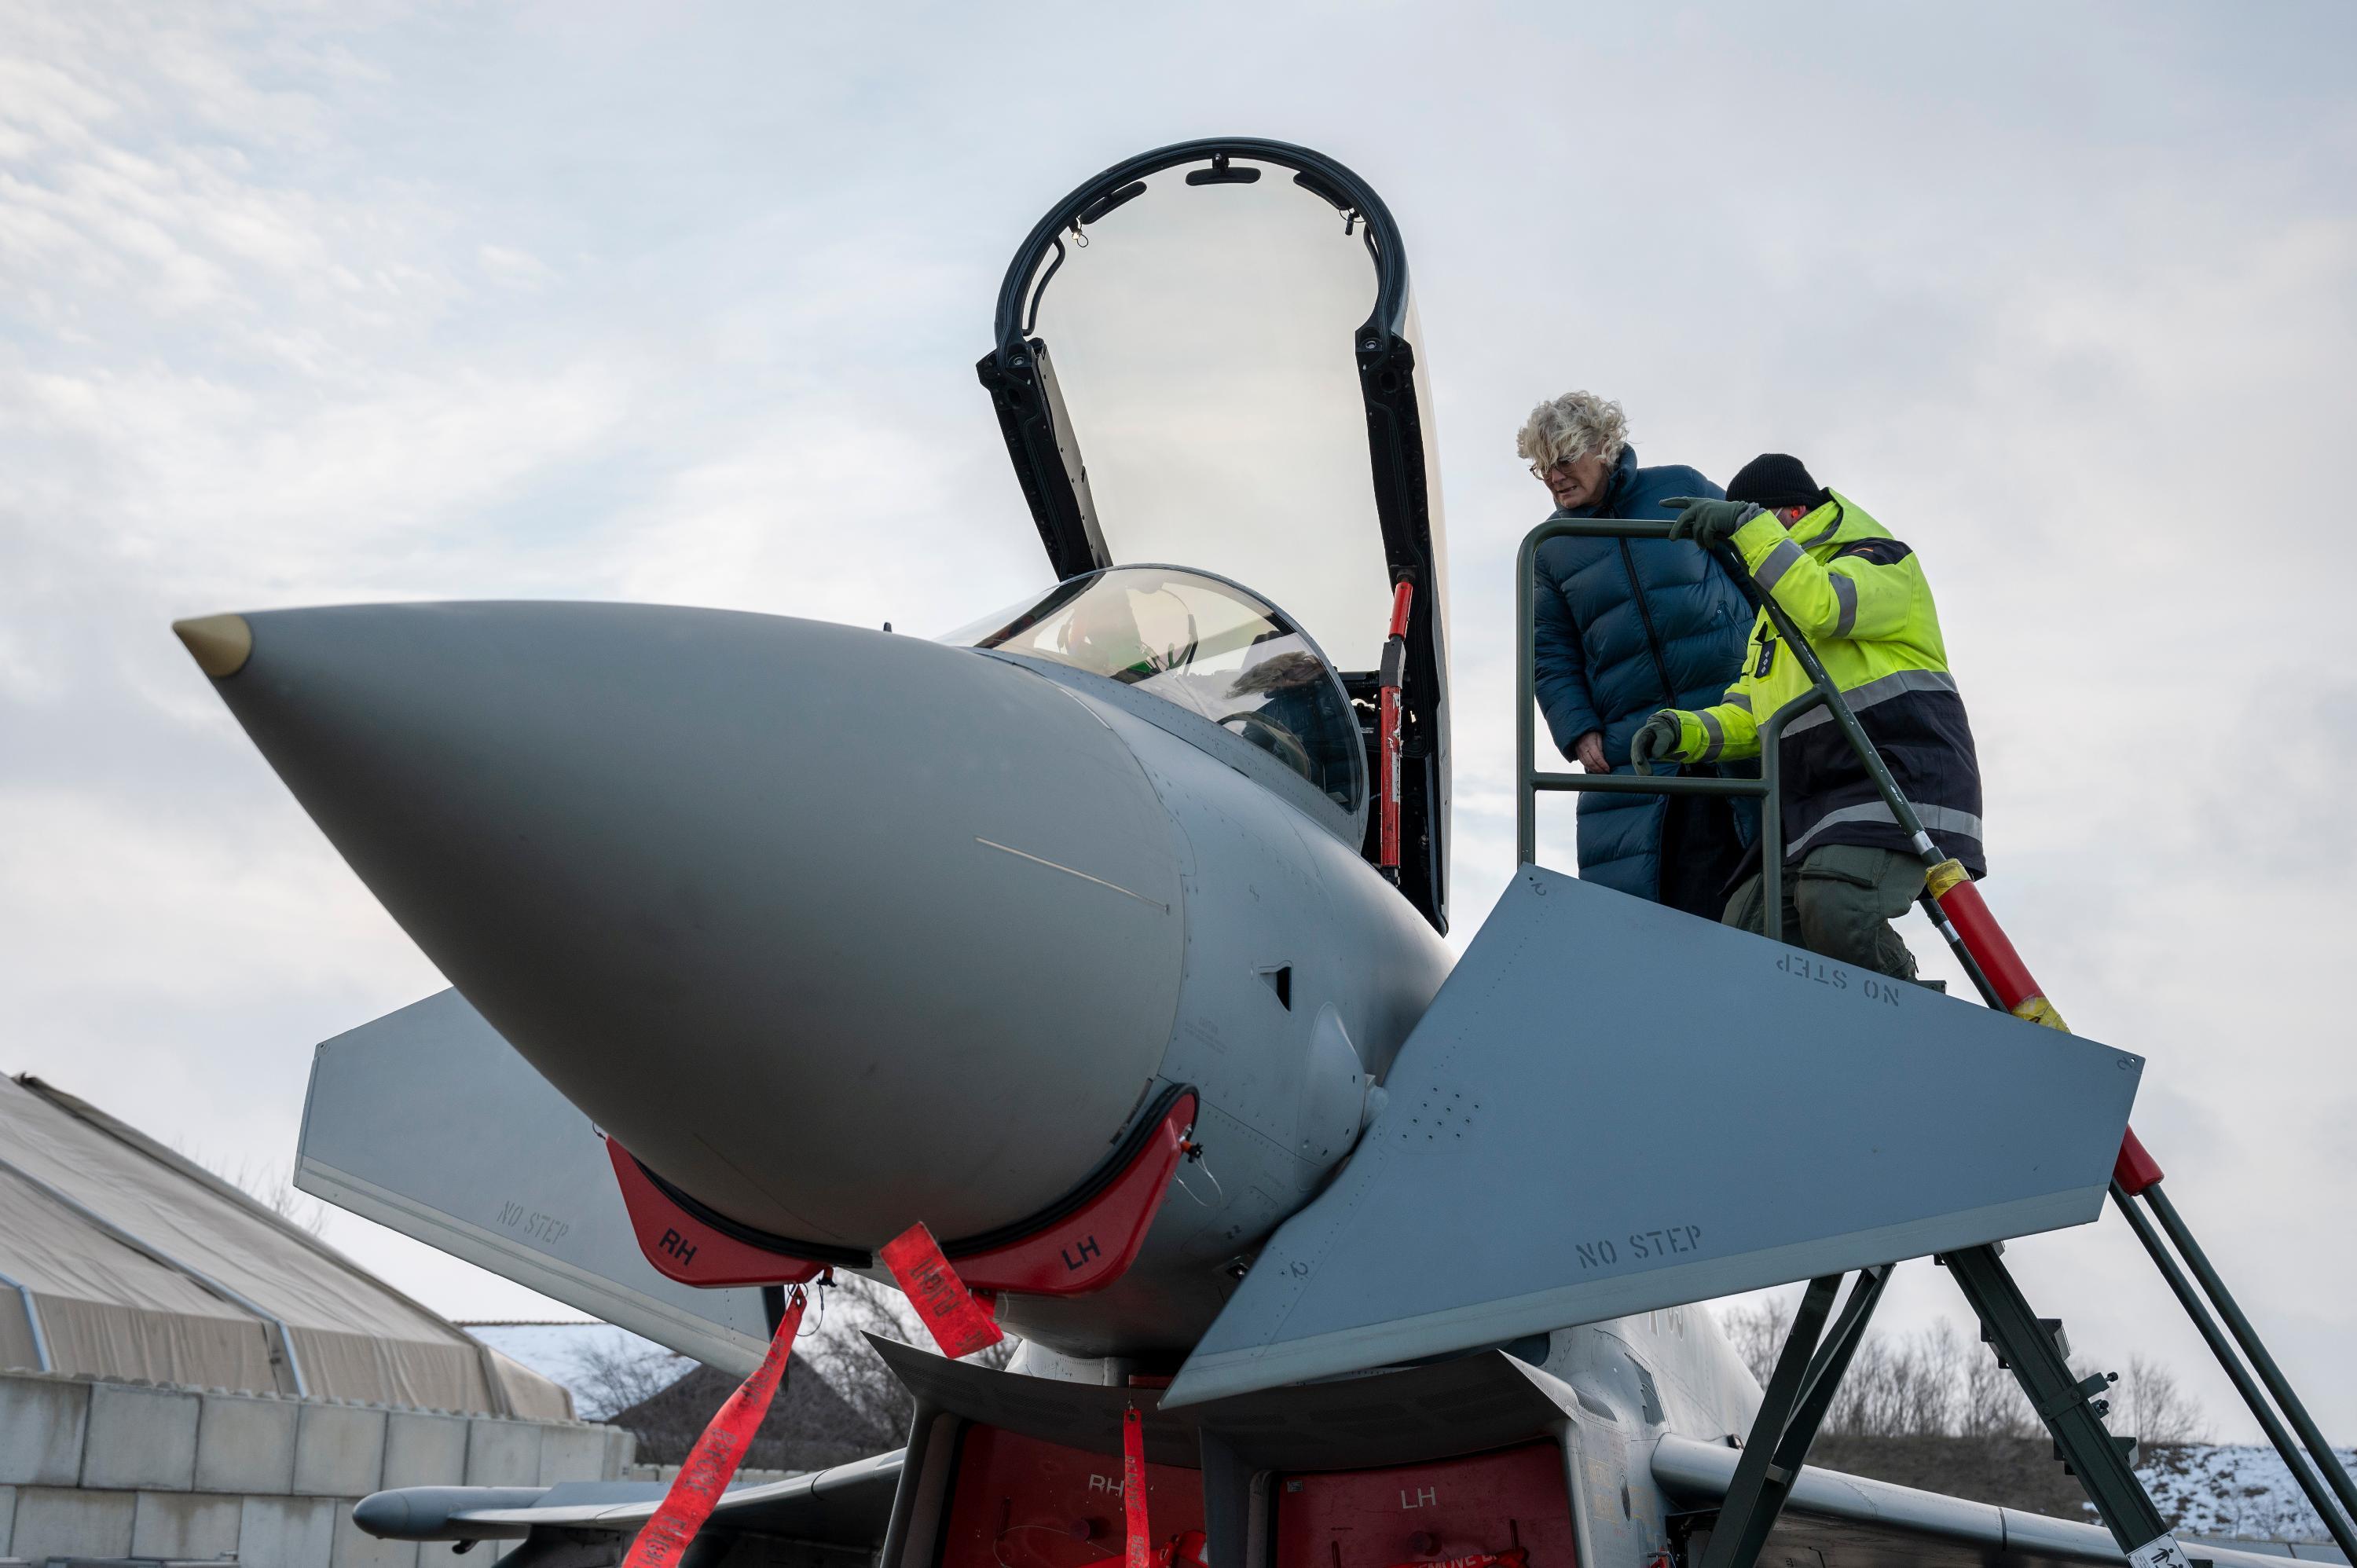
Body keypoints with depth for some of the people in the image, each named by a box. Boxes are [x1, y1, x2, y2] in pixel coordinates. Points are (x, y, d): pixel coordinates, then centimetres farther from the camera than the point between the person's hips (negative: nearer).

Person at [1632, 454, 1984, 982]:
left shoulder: (1879, 560, 3)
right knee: (1750, 922, -12)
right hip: (1818, 800, 8)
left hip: (1901, 779, -8)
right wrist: (1689, 730, -1)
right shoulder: (1772, 614, 29)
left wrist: (1746, 523, -18)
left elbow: (1821, 605, -21)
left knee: (1834, 910, -31)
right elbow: (1752, 714, 20)